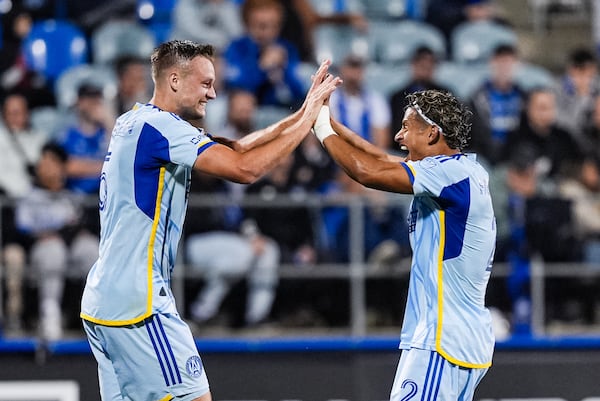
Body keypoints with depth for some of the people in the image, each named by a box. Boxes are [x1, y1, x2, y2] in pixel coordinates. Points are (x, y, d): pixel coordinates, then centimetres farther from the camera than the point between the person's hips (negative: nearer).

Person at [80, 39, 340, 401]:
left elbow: (235, 149, 18)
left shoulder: (134, 123, 17)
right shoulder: (161, 126, -14)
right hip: (137, 304, -10)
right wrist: (307, 119, -13)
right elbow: (245, 168, -22)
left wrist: (301, 114, 10)